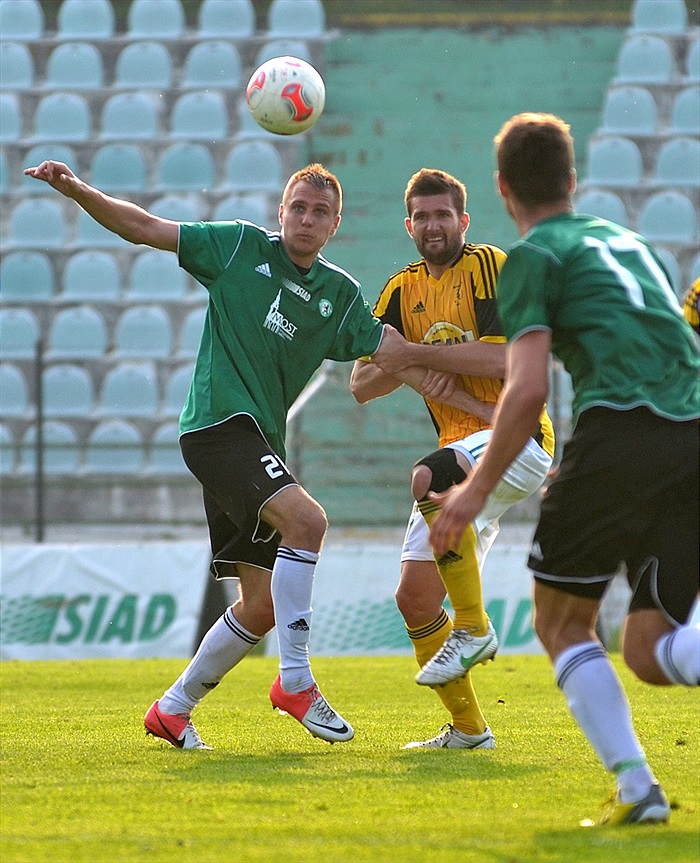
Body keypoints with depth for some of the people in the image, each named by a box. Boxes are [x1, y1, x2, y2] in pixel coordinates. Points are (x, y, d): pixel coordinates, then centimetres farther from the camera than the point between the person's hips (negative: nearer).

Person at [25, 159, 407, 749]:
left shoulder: (340, 295, 13)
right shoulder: (242, 247, 2)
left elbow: (396, 352, 13)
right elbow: (142, 227, 2)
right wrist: (75, 190, -10)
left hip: (260, 441, 7)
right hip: (219, 421, -7)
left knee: (262, 605, 5)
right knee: (306, 519, -29)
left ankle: (173, 709, 21)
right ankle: (295, 680, -22)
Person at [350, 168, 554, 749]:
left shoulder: (490, 266, -6)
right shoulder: (402, 291, 13)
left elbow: (505, 358, -20)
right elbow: (361, 386, 11)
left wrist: (415, 353, -14)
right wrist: (406, 370, -10)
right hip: (462, 451, 7)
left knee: (430, 478, -37)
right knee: (415, 598, 1)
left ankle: (474, 628, -24)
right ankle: (468, 730, 15)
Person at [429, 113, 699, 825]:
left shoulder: (533, 256, 6)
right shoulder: (627, 241, 27)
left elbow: (528, 390, -4)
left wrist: (476, 490, 2)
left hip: (618, 433, -6)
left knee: (563, 625, 12)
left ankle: (635, 787, -4)